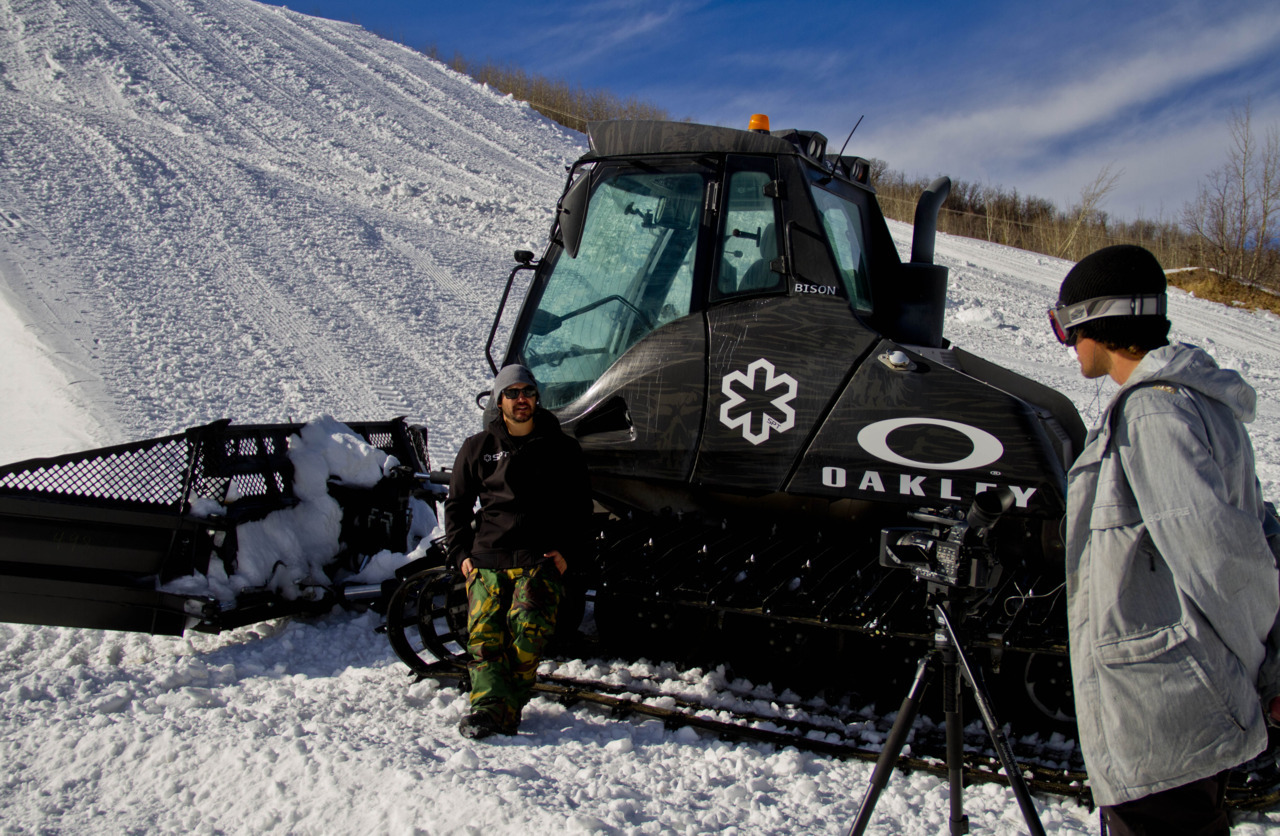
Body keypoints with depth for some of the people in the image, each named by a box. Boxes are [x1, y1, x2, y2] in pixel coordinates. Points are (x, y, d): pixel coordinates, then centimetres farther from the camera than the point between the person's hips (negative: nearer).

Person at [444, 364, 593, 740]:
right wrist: (461, 553, 8)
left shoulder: (561, 448, 14)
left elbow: (580, 506, 16)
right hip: (486, 557, 2)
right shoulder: (478, 448, 16)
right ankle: (490, 705, -22)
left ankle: (507, 707, -15)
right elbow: (457, 504, 21)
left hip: (541, 558, -2)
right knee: (483, 633, -15)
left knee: (527, 627, -20)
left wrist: (568, 552, 2)